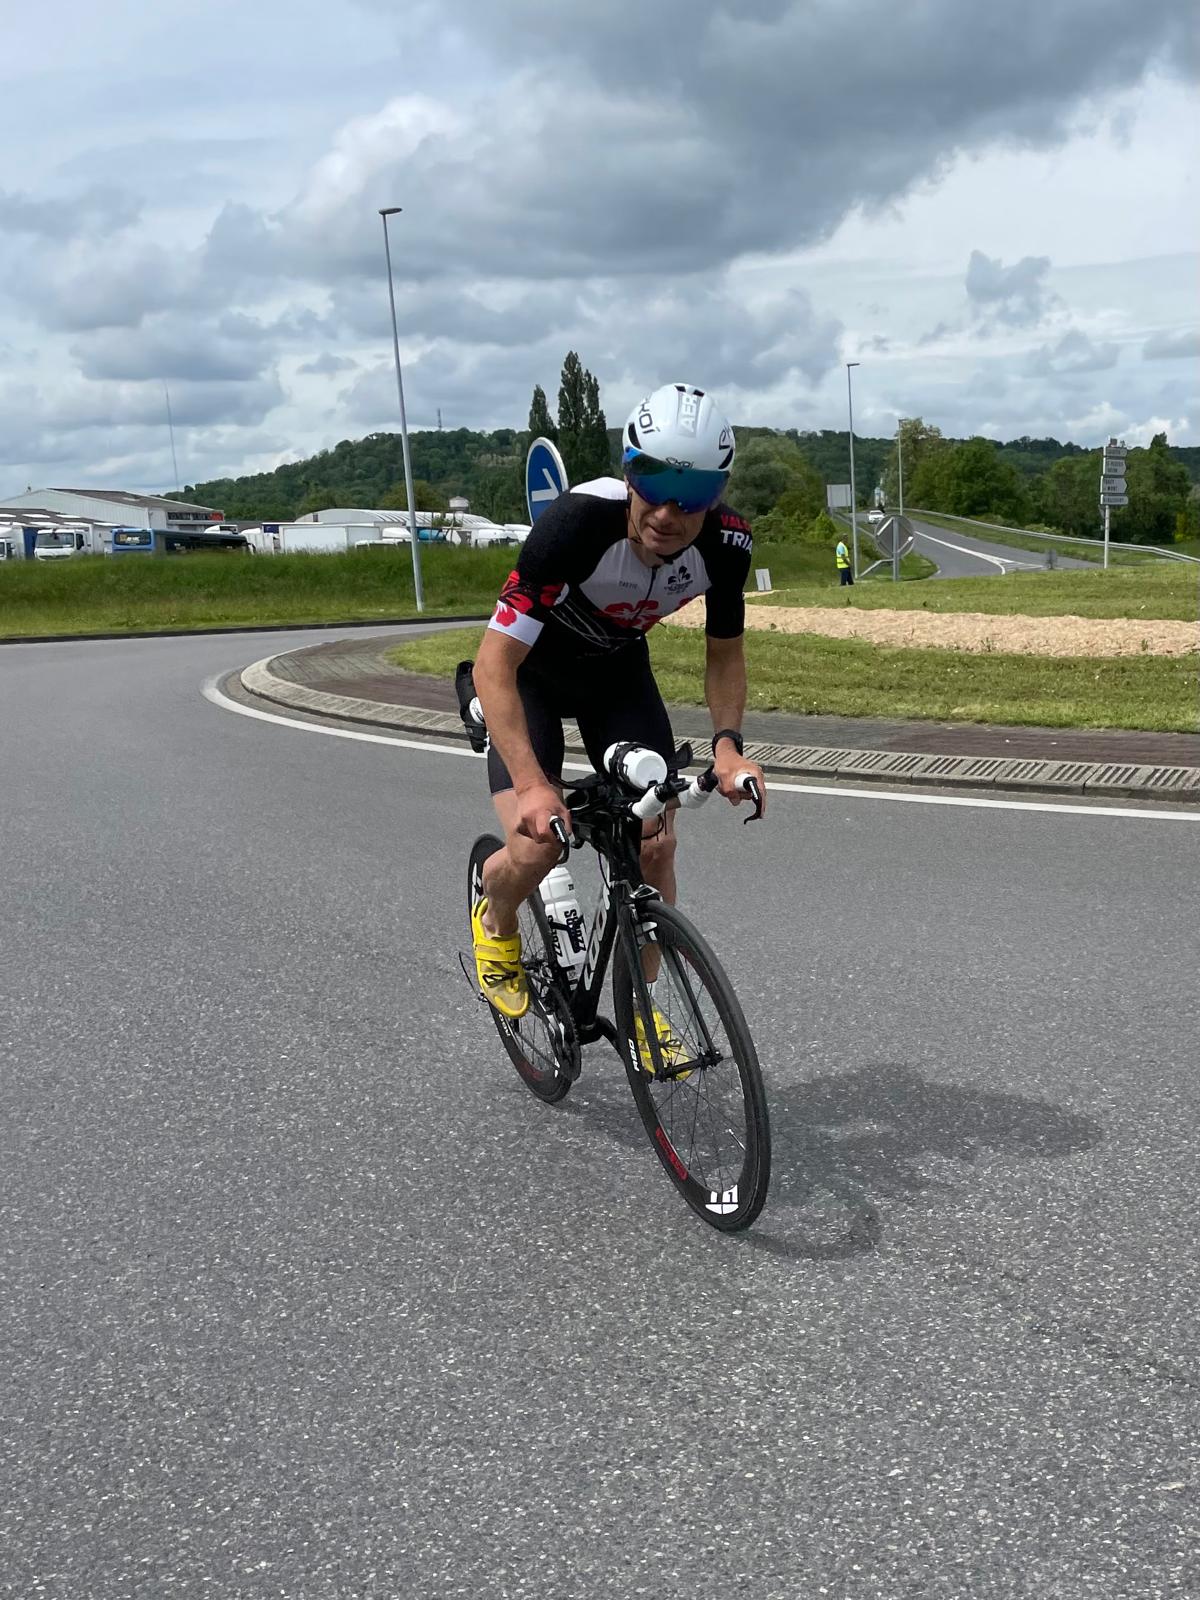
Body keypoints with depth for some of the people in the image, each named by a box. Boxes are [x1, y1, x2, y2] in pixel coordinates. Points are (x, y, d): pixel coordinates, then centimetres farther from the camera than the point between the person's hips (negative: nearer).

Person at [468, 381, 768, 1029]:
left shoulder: (726, 543, -24)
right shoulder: (578, 522, -38)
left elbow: (724, 652, -6)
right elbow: (494, 665, -37)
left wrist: (727, 744, -24)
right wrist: (534, 786, -48)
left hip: (619, 671, 4)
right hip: (528, 670, -4)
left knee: (656, 847, -7)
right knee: (537, 848, -20)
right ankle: (495, 922, 17)